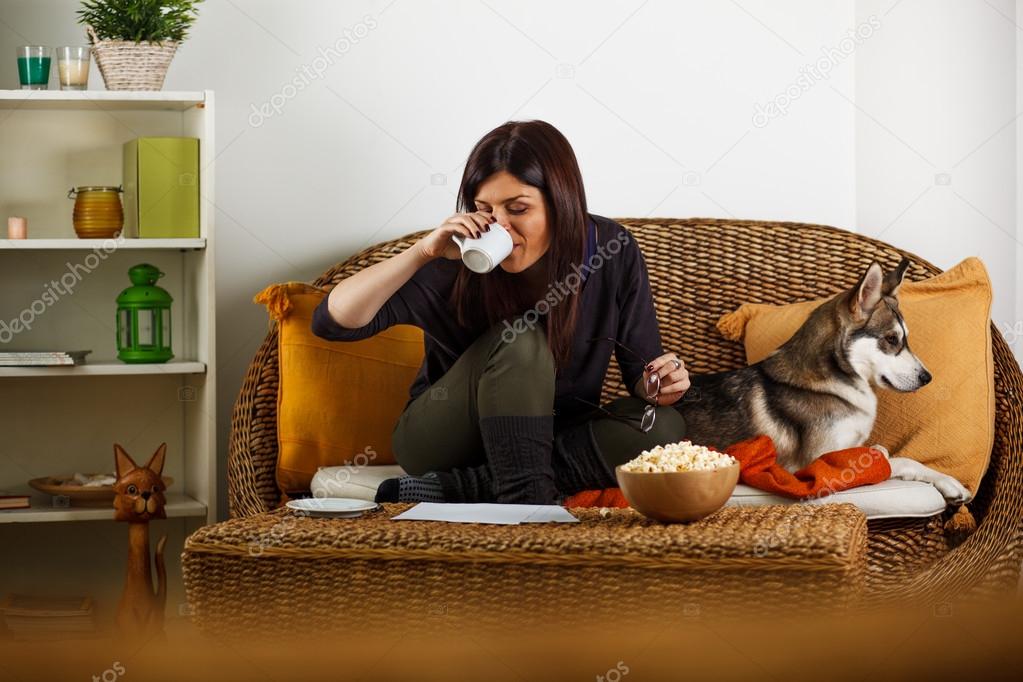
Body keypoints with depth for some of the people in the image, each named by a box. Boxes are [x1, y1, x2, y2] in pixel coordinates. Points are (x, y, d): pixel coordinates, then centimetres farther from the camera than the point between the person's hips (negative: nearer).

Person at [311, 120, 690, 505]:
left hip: (550, 443, 4)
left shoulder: (611, 250, -12)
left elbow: (640, 369, -2)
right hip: (438, 441, -4)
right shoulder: (459, 266, -18)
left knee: (663, 427, -25)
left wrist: (660, 384, -27)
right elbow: (332, 322, -22)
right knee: (522, 340, -29)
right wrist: (423, 252, -33)